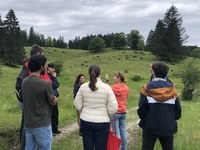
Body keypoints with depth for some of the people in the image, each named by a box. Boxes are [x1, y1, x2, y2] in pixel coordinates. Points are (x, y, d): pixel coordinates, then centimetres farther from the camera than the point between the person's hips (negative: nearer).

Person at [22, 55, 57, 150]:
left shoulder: (24, 82, 3)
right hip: (42, 125, -7)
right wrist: (55, 99, 17)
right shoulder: (45, 83, -19)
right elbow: (53, 102, -5)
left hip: (28, 124, 7)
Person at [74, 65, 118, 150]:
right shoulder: (106, 87, -9)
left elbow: (77, 105, 2)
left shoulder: (83, 87, -3)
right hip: (102, 122, -2)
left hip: (85, 121, 3)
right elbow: (113, 108, -10)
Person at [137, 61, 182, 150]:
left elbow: (141, 109, -11)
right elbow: (178, 109, 2)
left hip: (150, 127, -2)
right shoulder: (172, 89, -1)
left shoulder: (147, 88, -10)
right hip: (168, 128, 2)